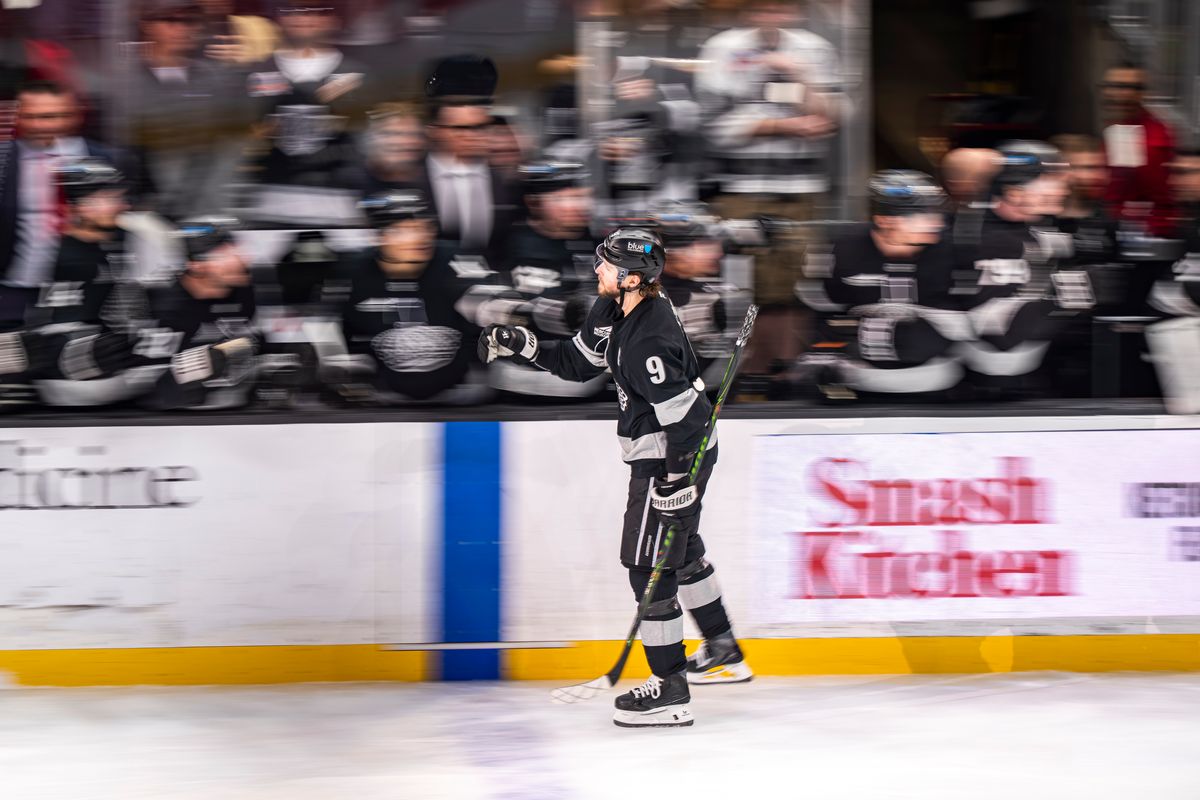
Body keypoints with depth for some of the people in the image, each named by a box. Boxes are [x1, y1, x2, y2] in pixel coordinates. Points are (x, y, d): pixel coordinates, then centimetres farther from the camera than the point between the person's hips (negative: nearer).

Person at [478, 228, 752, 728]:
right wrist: (520, 346, 4)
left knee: (649, 566, -7)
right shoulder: (613, 313, 1)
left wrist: (676, 485, -26)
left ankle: (670, 689, -1)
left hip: (675, 456, -11)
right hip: (660, 452, 11)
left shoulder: (651, 340, -29)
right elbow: (577, 362, 15)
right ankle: (724, 653, 42)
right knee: (682, 551, 25)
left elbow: (684, 415, -29)